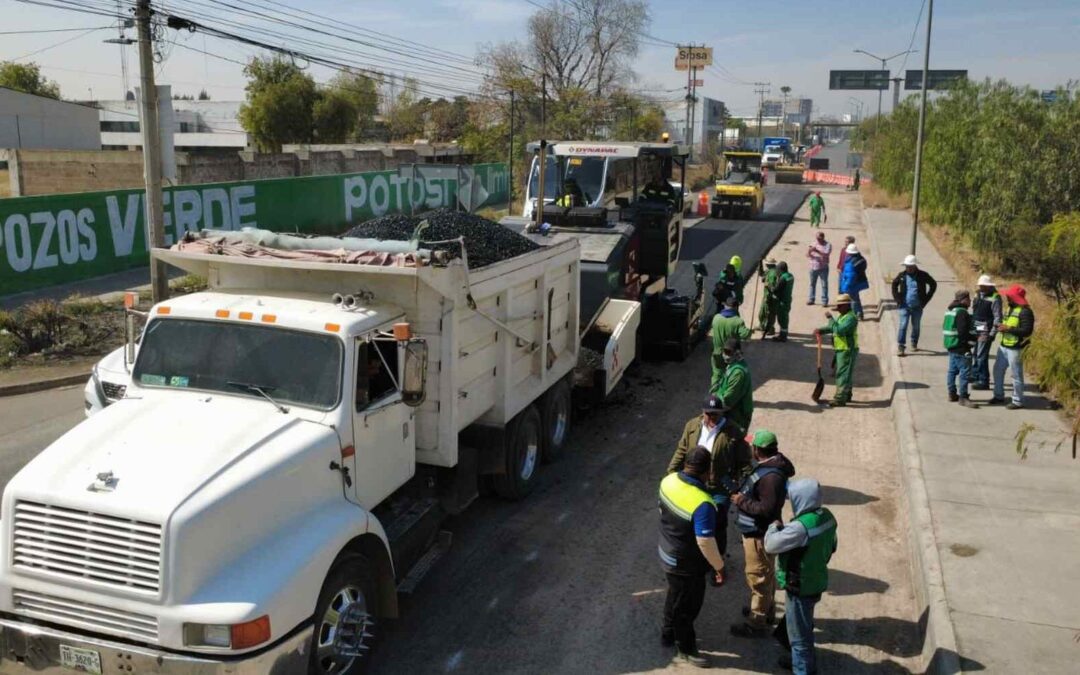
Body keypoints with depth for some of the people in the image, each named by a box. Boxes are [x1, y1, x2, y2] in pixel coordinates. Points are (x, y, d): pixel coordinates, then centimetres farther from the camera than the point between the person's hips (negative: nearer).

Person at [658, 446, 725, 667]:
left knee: (675, 597, 29)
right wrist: (719, 566, -12)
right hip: (687, 565, -8)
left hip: (668, 553, 8)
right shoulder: (702, 504, -36)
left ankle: (668, 634, 50)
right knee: (687, 606, 15)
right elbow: (705, 542, -29)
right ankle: (686, 649, 36)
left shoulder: (668, 481, -13)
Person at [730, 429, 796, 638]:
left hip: (759, 534, -10)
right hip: (757, 531, 10)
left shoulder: (771, 476, -30)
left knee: (758, 578, 4)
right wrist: (744, 496, 2)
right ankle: (767, 610, 42)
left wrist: (742, 502, -22)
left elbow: (767, 508, -32)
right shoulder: (768, 465, 2)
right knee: (765, 574, 25)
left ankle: (756, 623, 17)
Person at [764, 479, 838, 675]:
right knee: (804, 627, 28)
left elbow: (770, 545, -25)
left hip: (801, 587, -9)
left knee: (799, 633, 9)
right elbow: (831, 546, 9)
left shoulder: (800, 527, -33)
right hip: (817, 581, 9)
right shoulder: (827, 516, -6)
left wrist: (774, 527, -7)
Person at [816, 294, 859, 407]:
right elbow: (833, 327, 19)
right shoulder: (842, 316, 15)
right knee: (845, 373, 19)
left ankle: (840, 399, -11)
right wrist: (821, 330, 4)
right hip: (841, 350, 10)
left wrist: (830, 318, -23)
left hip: (848, 350, -10)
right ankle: (846, 395, 31)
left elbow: (839, 329, -30)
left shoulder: (851, 318, -19)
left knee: (843, 374, -10)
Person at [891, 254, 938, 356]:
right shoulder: (902, 275, -2)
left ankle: (914, 344, 32)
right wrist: (897, 298, 6)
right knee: (903, 325, -8)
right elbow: (894, 284, 16)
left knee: (916, 326, 13)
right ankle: (901, 346, -5)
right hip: (904, 306, 0)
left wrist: (926, 299, 2)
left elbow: (933, 284, 7)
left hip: (917, 307, 1)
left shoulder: (922, 275, -5)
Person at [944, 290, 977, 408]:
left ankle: (952, 394, 23)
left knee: (952, 370, 15)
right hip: (961, 348, -10)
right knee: (965, 372, -5)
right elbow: (963, 332, -24)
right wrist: (975, 337, -12)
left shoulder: (950, 310, 13)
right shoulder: (962, 312, -18)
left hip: (951, 346, 10)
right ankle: (963, 397, -3)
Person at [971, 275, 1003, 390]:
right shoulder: (978, 295, 10)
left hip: (986, 332, -7)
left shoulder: (995, 298, -13)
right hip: (975, 330, 7)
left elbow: (997, 318, -15)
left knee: (981, 356, -6)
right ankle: (975, 375, 33)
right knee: (975, 354, 17)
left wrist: (992, 334, -18)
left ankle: (984, 381, 1)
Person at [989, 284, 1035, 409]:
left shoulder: (1025, 311, -17)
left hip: (1015, 348, -10)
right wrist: (1002, 327, 7)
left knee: (1016, 375, 0)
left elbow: (1027, 331, -23)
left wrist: (1009, 329, -22)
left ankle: (1018, 401, 10)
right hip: (1003, 346, 10)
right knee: (998, 370, 17)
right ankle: (999, 396, 31)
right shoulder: (1010, 308, 13)